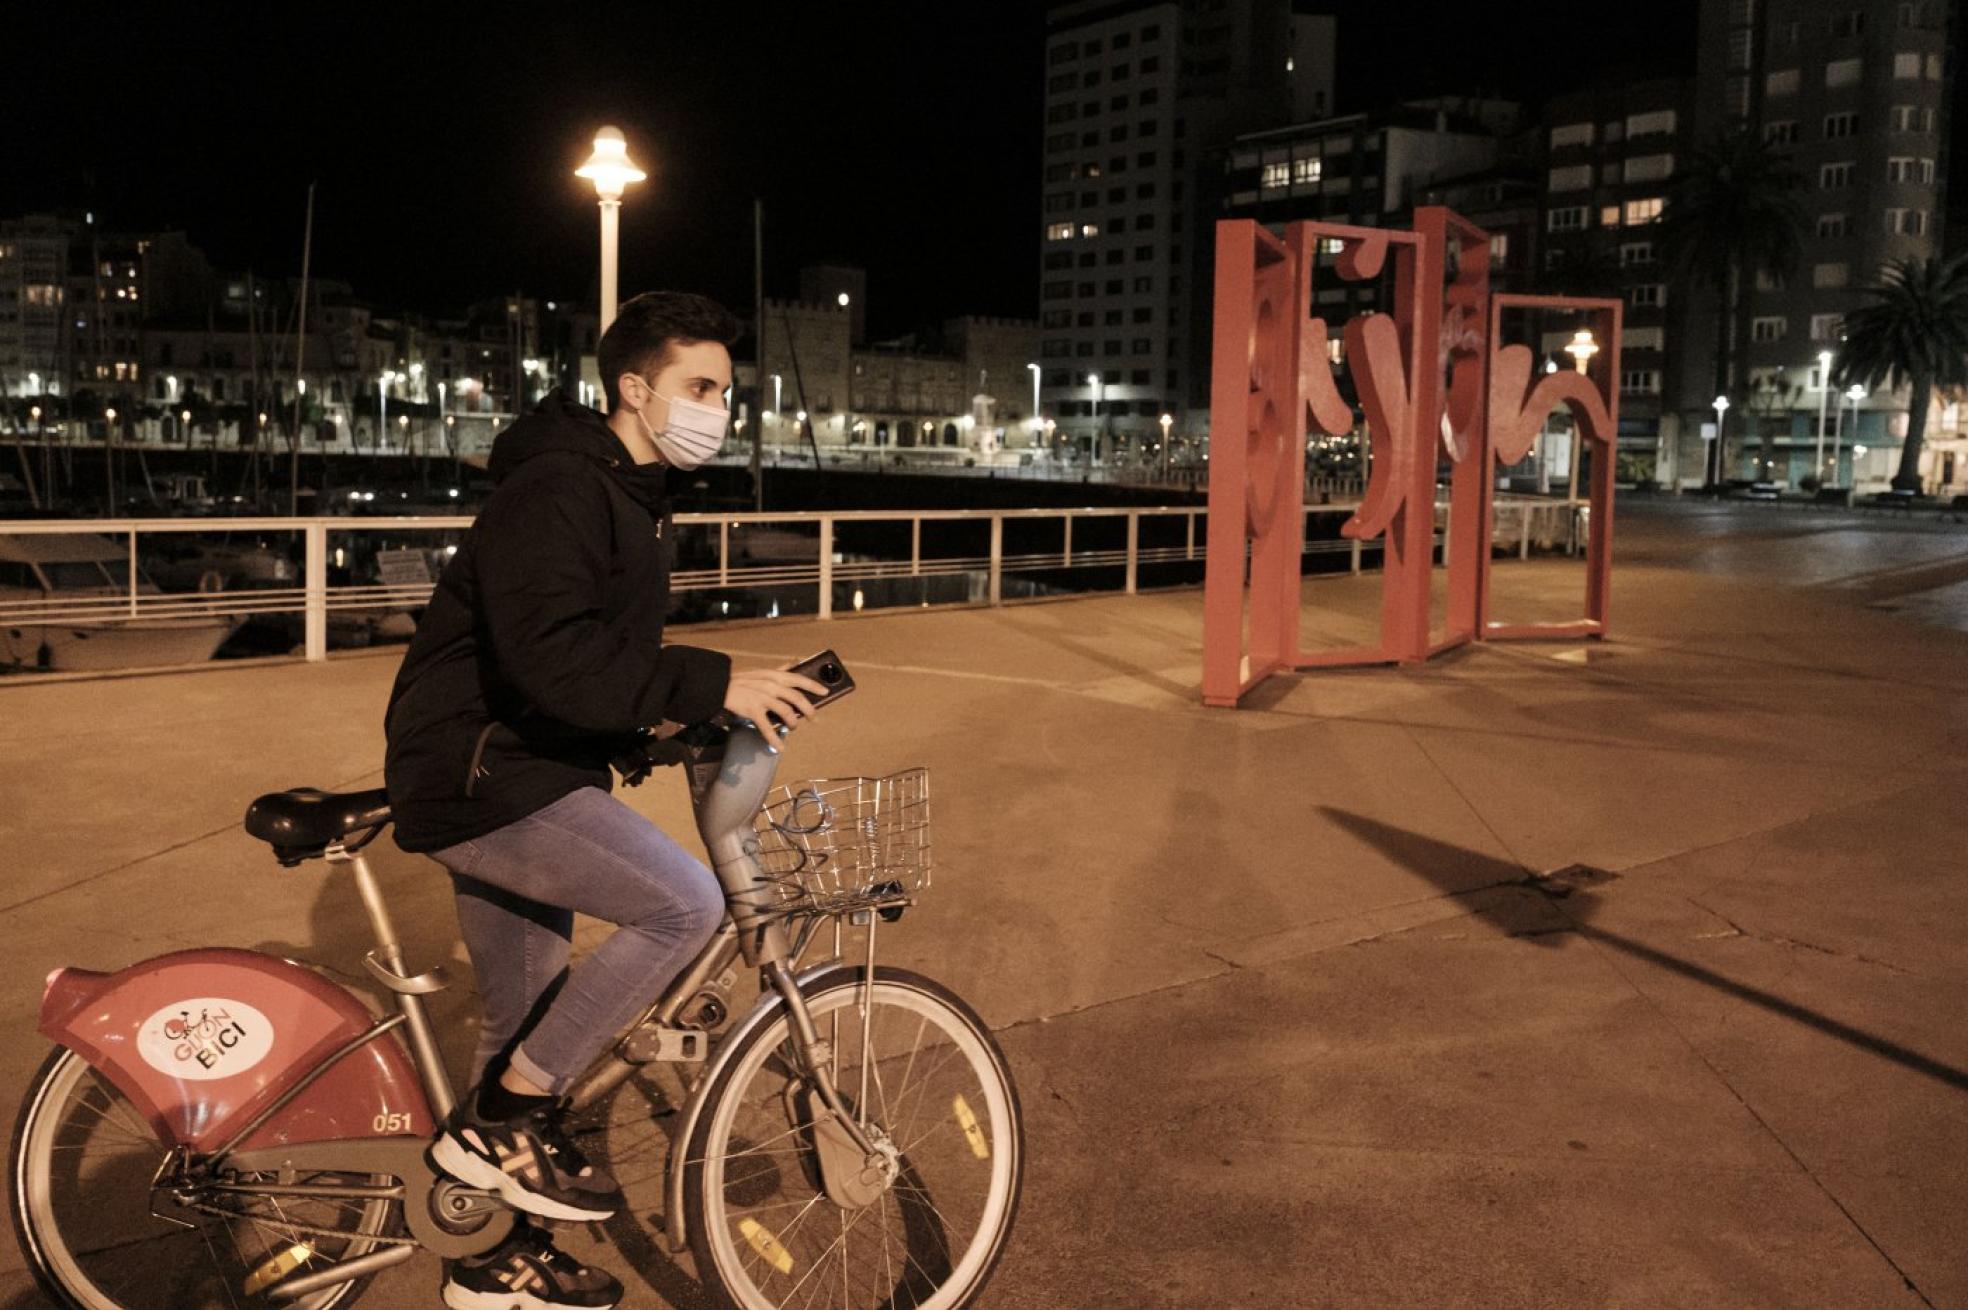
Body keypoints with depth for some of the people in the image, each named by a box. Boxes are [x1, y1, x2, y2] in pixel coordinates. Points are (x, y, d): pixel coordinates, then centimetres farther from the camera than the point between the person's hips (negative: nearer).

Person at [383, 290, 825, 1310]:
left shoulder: (632, 499, 14)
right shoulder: (554, 487, -18)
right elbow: (549, 658, -32)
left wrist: (672, 716, 8)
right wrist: (710, 685, -32)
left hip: (522, 775, 10)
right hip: (477, 778, -10)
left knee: (526, 1024, 17)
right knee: (685, 902, -22)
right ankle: (503, 1117, -7)